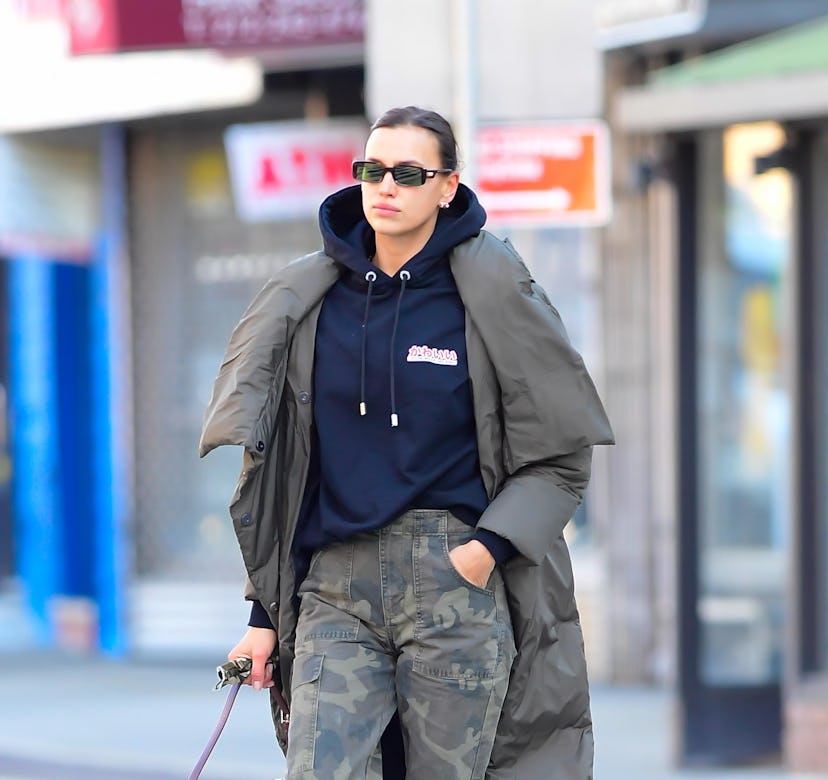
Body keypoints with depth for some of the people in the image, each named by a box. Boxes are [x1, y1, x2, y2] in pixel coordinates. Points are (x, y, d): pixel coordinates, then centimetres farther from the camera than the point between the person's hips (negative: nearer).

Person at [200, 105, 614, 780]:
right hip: (335, 590, 2)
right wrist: (264, 614, 11)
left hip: (455, 587, -2)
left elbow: (562, 458, 4)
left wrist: (487, 549, -11)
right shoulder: (308, 300, 10)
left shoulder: (492, 294, 1)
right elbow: (275, 471, 15)